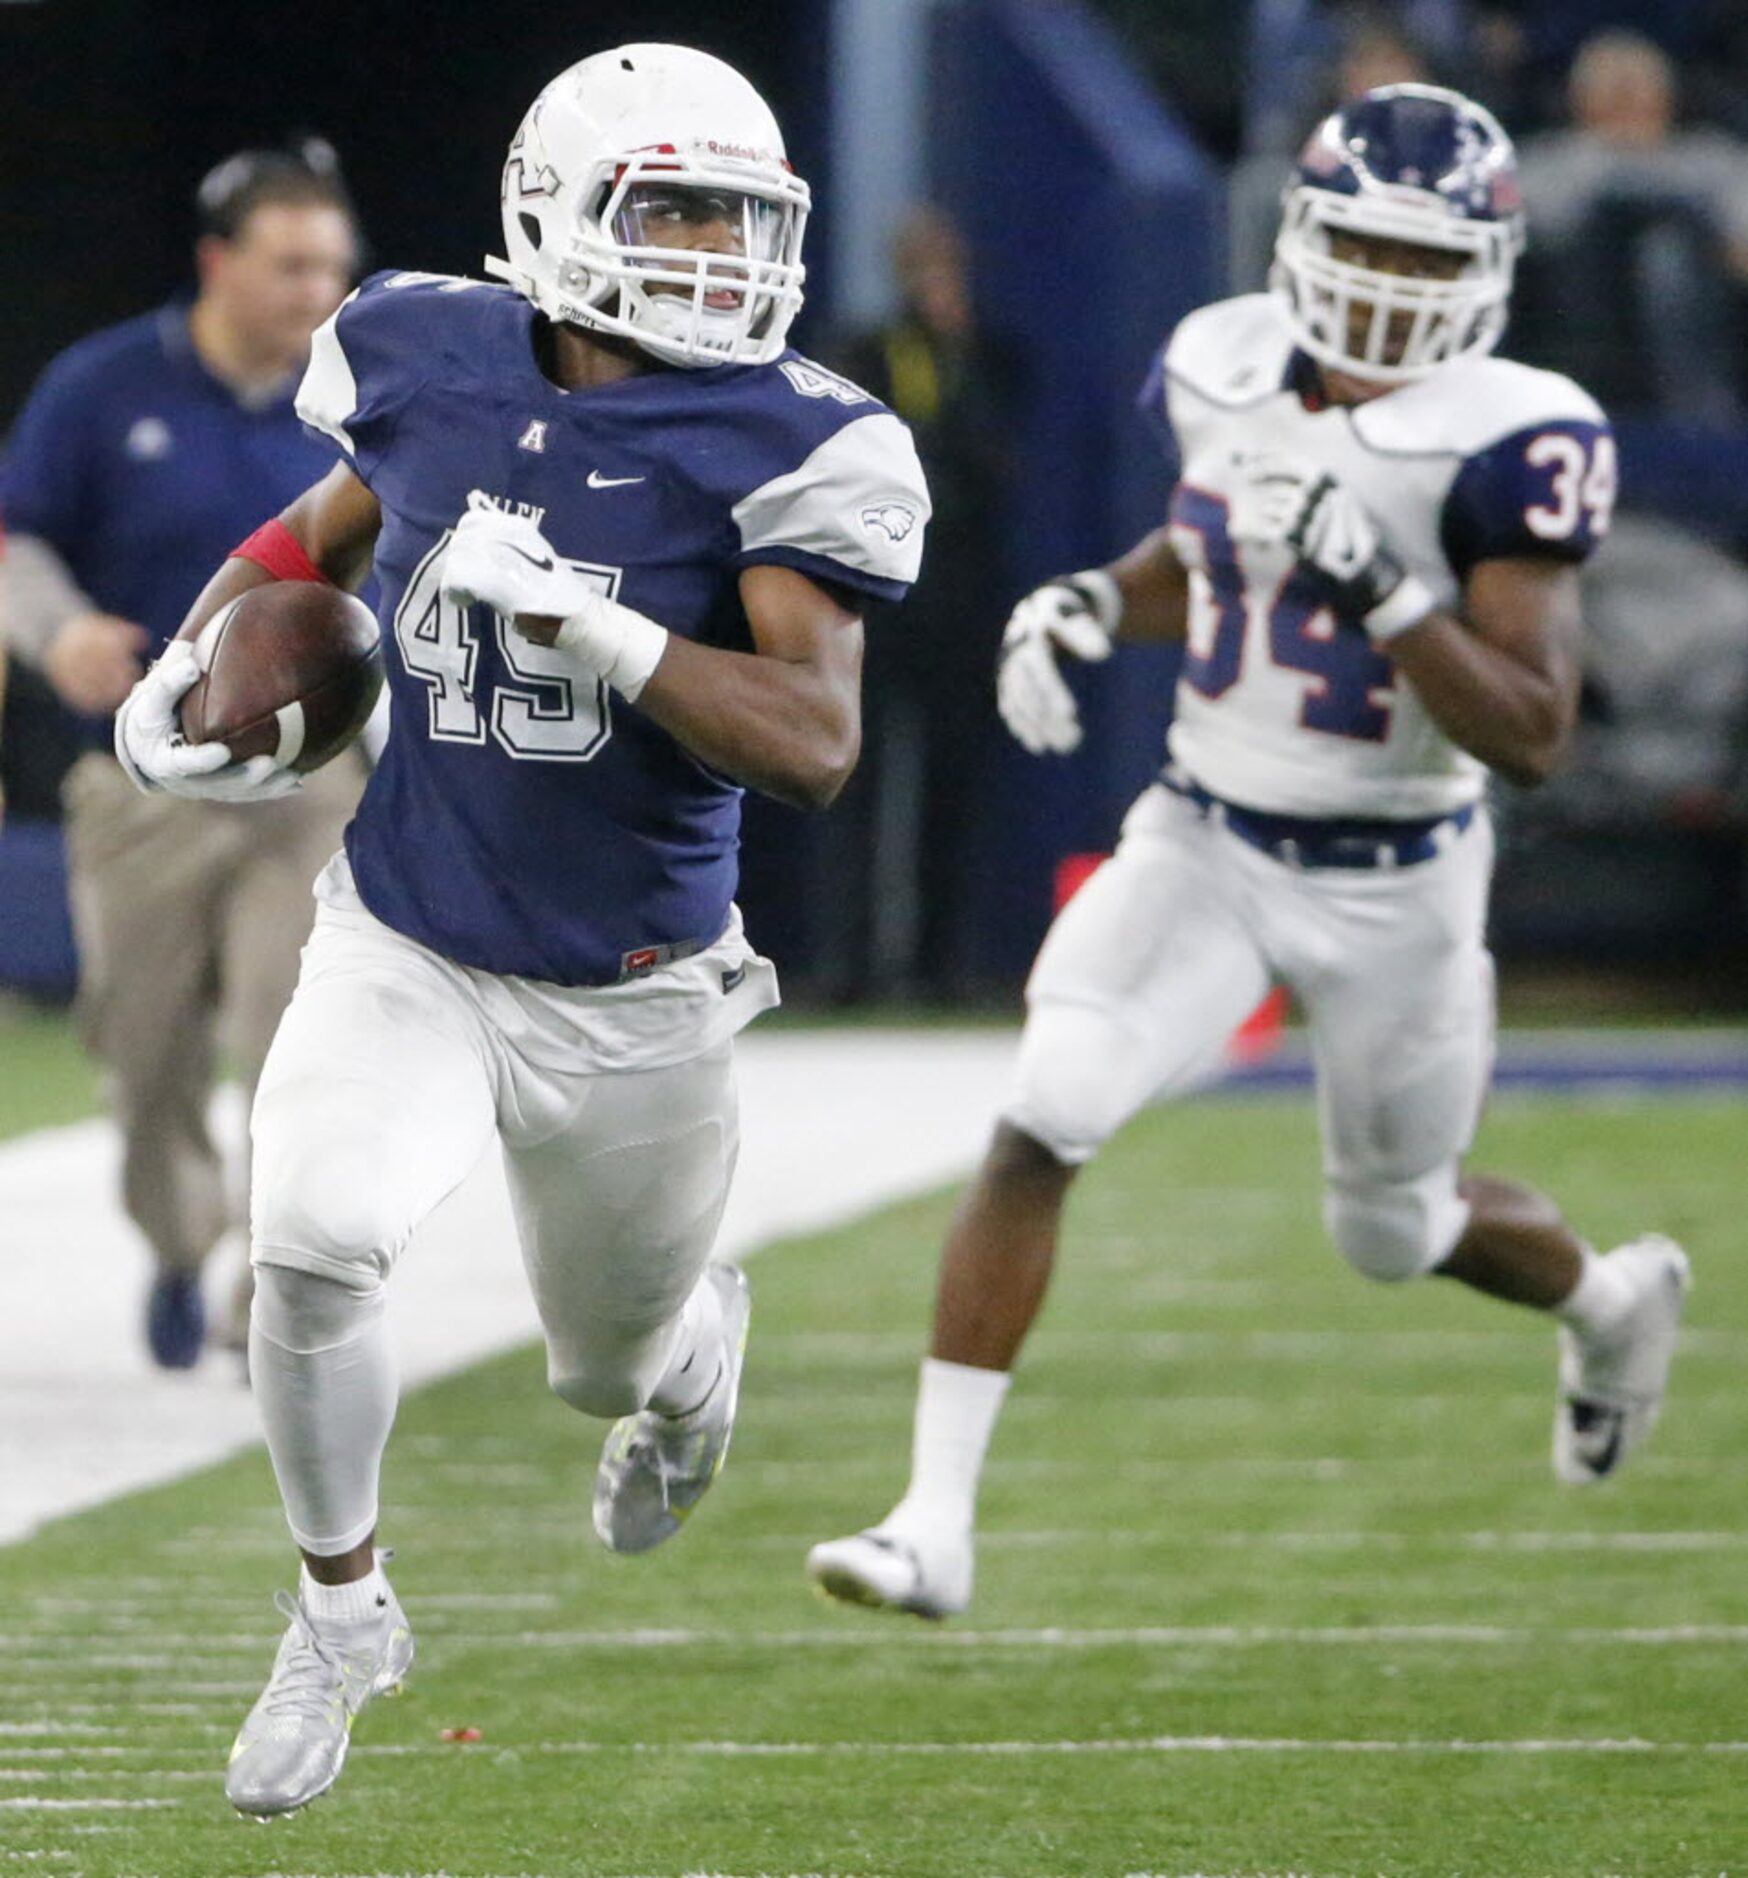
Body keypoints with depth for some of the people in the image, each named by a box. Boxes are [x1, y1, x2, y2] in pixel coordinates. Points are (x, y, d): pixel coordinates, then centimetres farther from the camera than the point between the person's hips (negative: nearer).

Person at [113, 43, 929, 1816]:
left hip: (629, 996, -1)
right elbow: (329, 532, 15)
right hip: (402, 949, 1)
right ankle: (341, 1608, -1)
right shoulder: (433, 363, -6)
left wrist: (586, 621, -32)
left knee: (614, 1367, 18)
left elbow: (814, 742, -23)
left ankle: (701, 1336, 59)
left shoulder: (781, 447, -16)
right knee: (314, 1241, -26)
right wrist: (186, 668, -1)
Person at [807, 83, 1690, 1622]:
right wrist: (1086, 607, -1)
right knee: (1039, 1128, -19)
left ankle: (1611, 1301, 53)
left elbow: (1532, 733, -24)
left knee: (1395, 1230, 17)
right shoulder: (1226, 370, -3)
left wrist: (1379, 585, -34)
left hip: (1395, 888, -3)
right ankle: (937, 1521, -15)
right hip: (1202, 846, 3)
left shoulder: (1505, 444, -20)